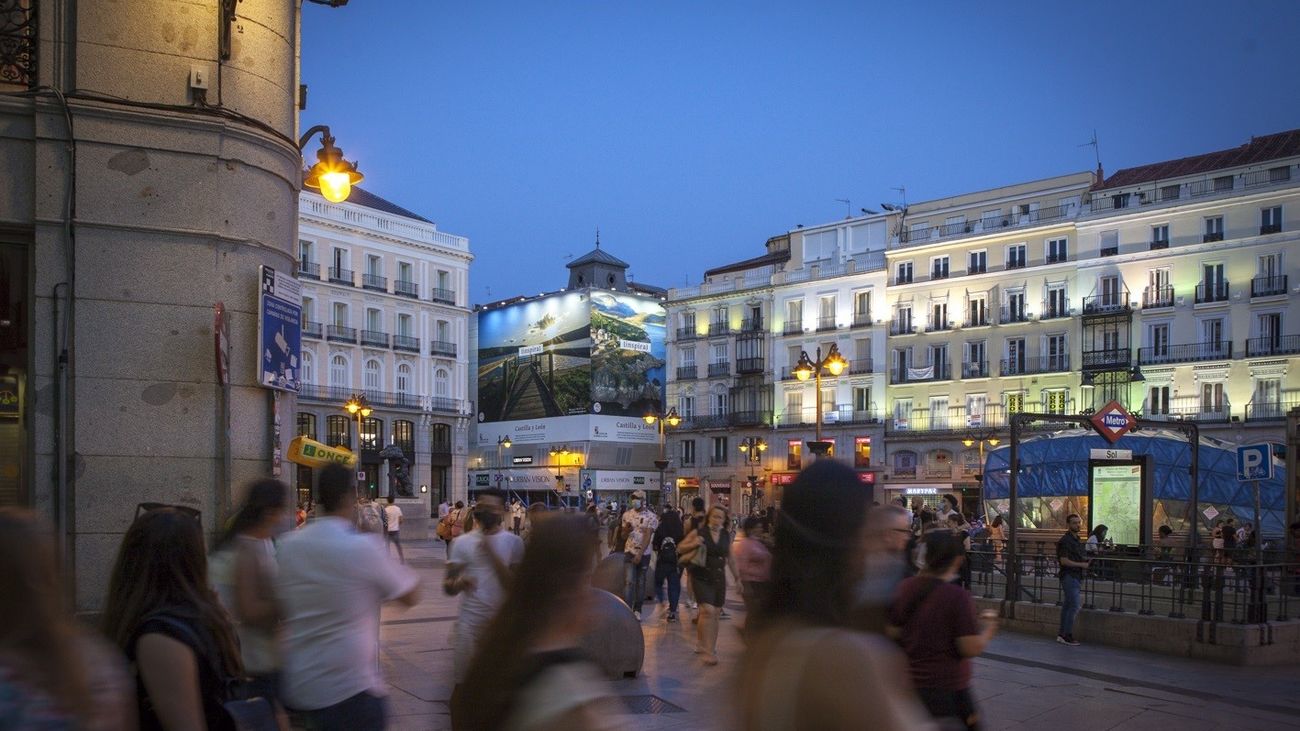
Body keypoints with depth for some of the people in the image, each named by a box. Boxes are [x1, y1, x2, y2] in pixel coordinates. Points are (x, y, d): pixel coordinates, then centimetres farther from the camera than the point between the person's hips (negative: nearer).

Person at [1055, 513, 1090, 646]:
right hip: (1069, 577, -10)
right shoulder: (1065, 540, -14)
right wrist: (1081, 564, -16)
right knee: (1074, 606, -11)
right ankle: (1067, 636, -8)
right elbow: (1064, 561, -20)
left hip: (1076, 577, 10)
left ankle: (1062, 634, 15)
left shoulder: (1077, 539, 16)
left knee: (1067, 606, 11)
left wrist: (1087, 560, 8)